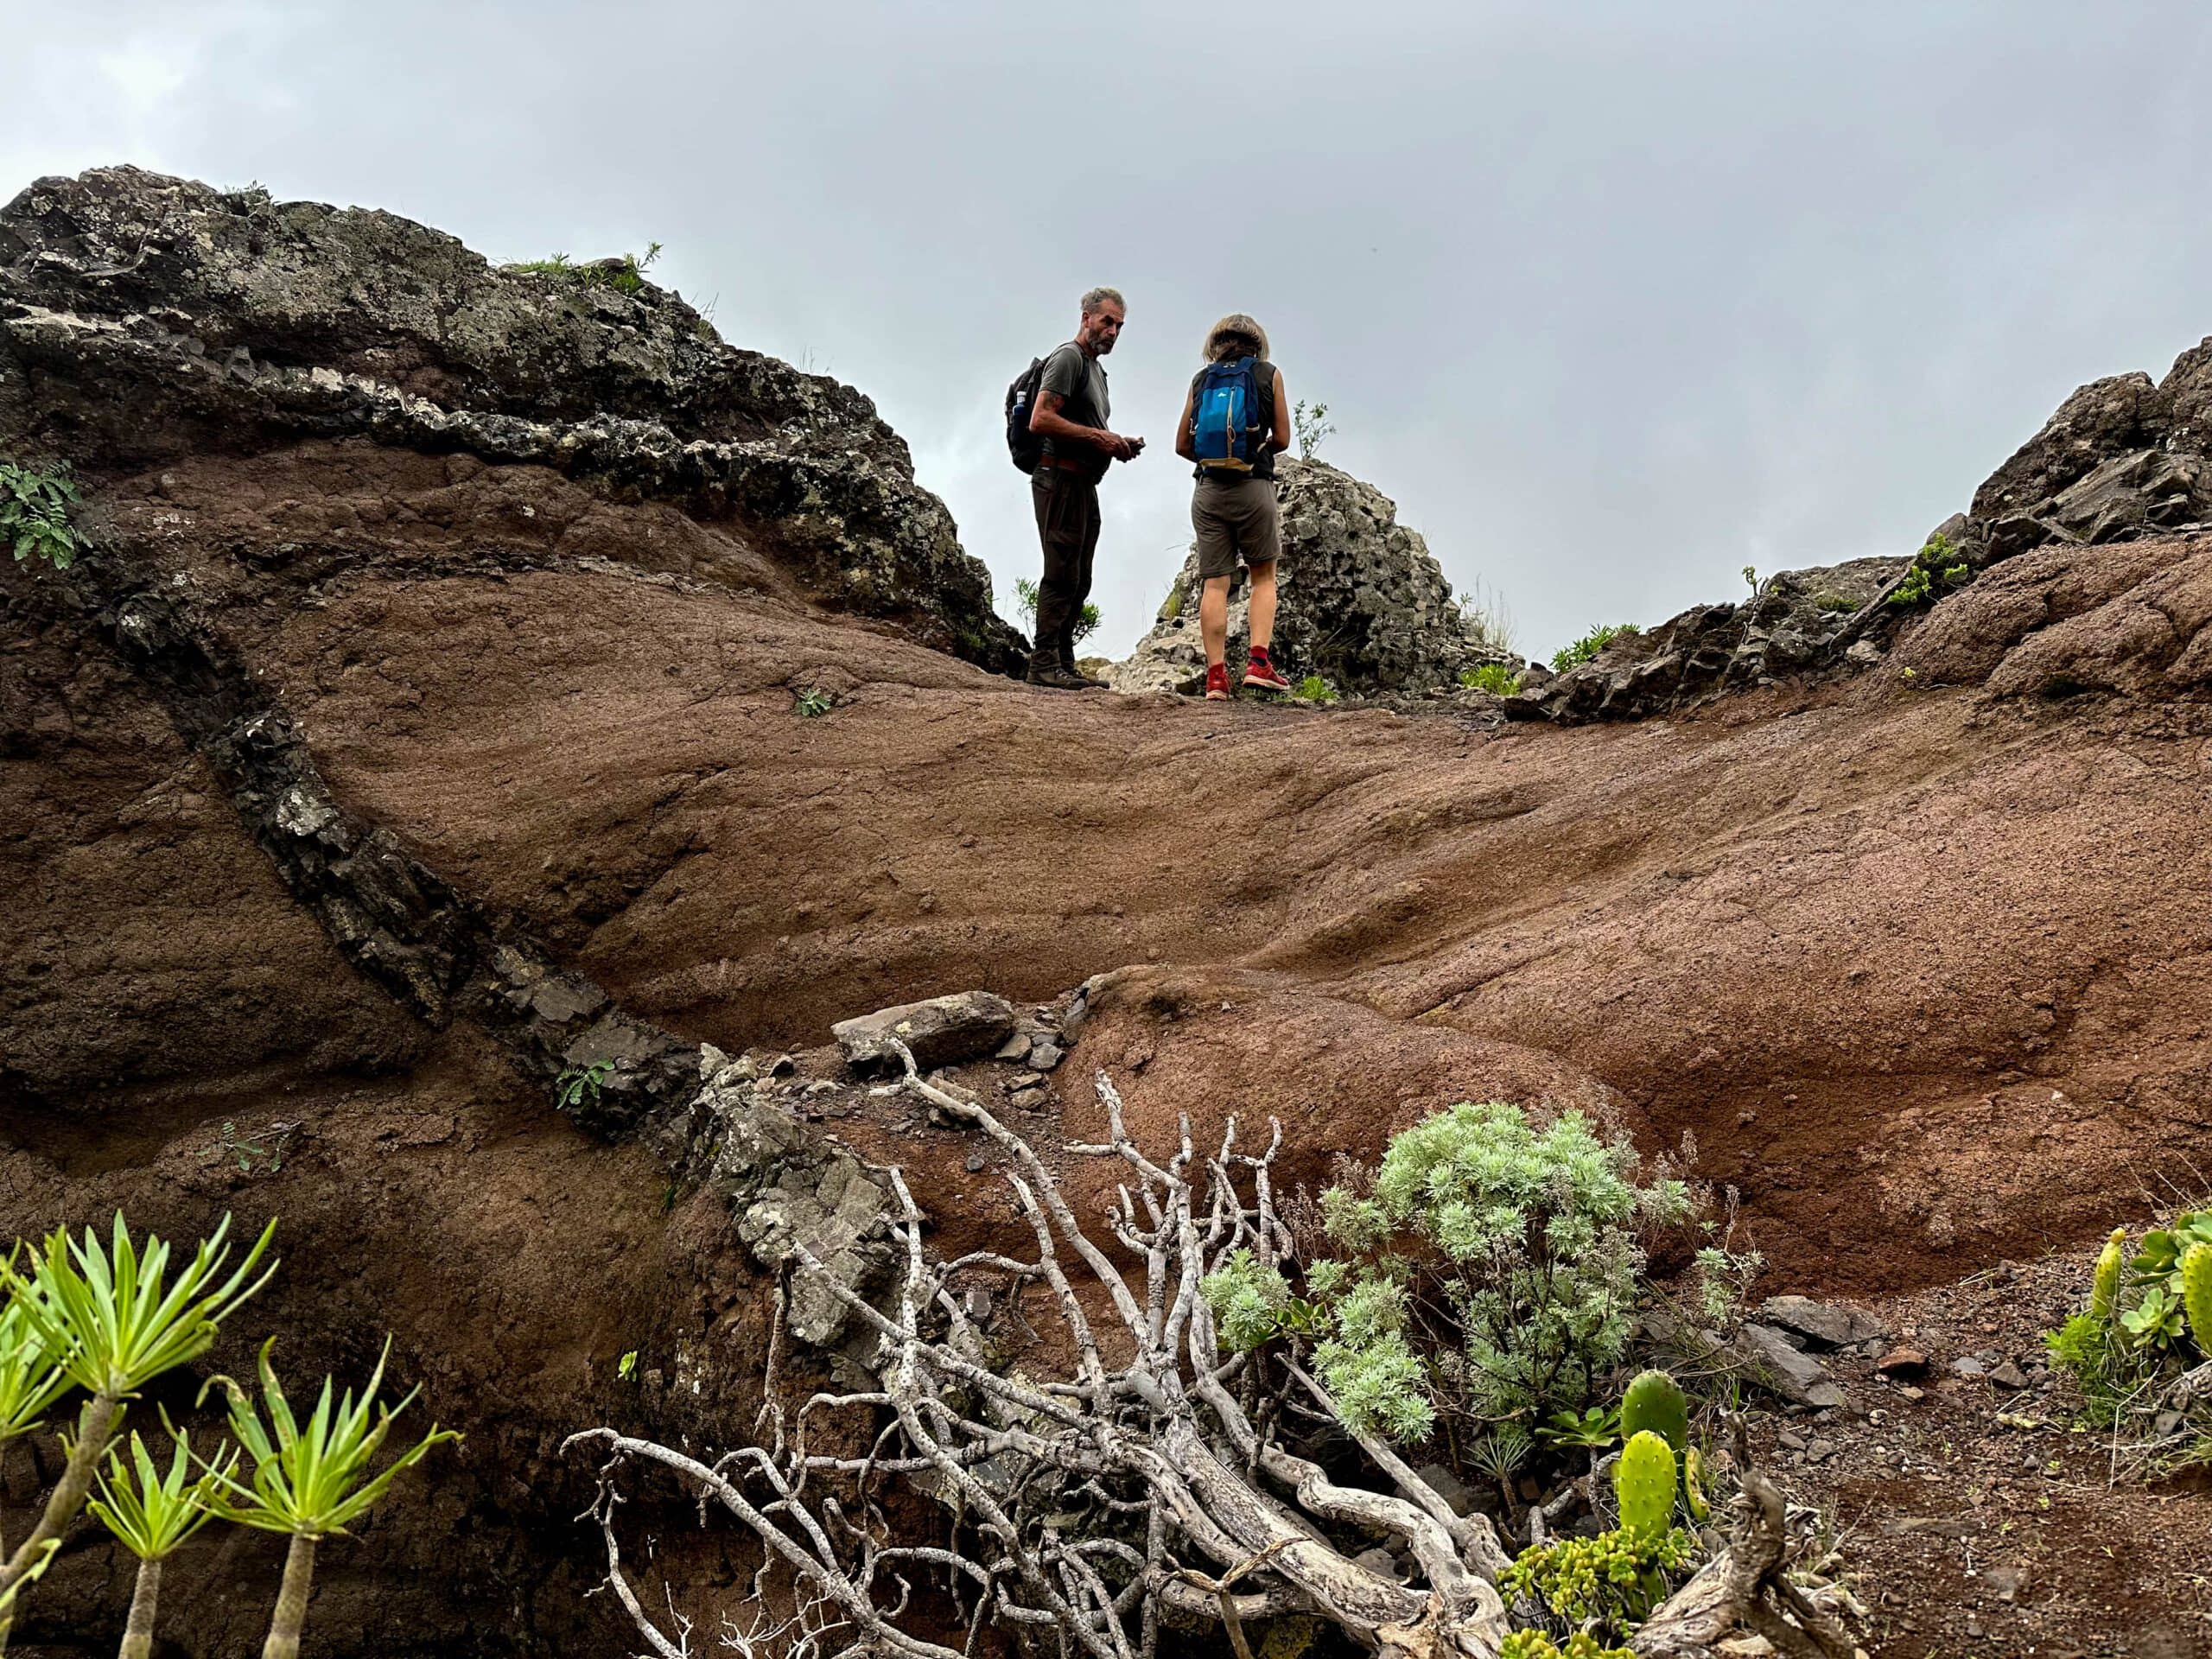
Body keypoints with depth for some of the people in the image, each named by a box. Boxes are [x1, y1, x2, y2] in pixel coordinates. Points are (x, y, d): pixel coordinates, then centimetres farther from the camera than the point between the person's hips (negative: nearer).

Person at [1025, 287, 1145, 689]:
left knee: (1077, 581, 10)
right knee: (1063, 576, -13)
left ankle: (1064, 665, 14)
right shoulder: (1069, 358, -7)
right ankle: (1044, 663, -13)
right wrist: (1097, 436, -17)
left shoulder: (1096, 368, 25)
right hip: (1062, 480, -10)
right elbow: (1040, 420, -19)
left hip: (1084, 485, 10)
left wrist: (1118, 444, 11)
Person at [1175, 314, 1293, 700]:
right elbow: (1282, 439, 5)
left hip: (1209, 490, 2)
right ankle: (1258, 662, -5)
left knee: (1214, 583, 2)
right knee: (1264, 577, 10)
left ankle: (1216, 676, -4)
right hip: (1254, 487, -2)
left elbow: (1182, 444, 10)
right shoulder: (1269, 374, 5)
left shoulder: (1201, 379, 10)